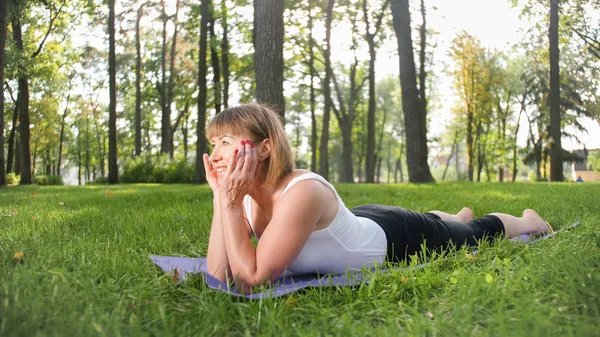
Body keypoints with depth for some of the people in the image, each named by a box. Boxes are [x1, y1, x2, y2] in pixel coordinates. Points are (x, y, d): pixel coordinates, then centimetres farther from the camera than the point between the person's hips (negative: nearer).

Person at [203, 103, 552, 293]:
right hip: (360, 224, 6)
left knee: (476, 234, 25)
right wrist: (221, 197, -29)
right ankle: (459, 216, 69)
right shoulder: (246, 194, -18)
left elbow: (252, 278, -42)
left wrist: (231, 204, -42)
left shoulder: (302, 192, -42)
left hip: (398, 238, -5)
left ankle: (528, 220, 54)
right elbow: (218, 275, -22)